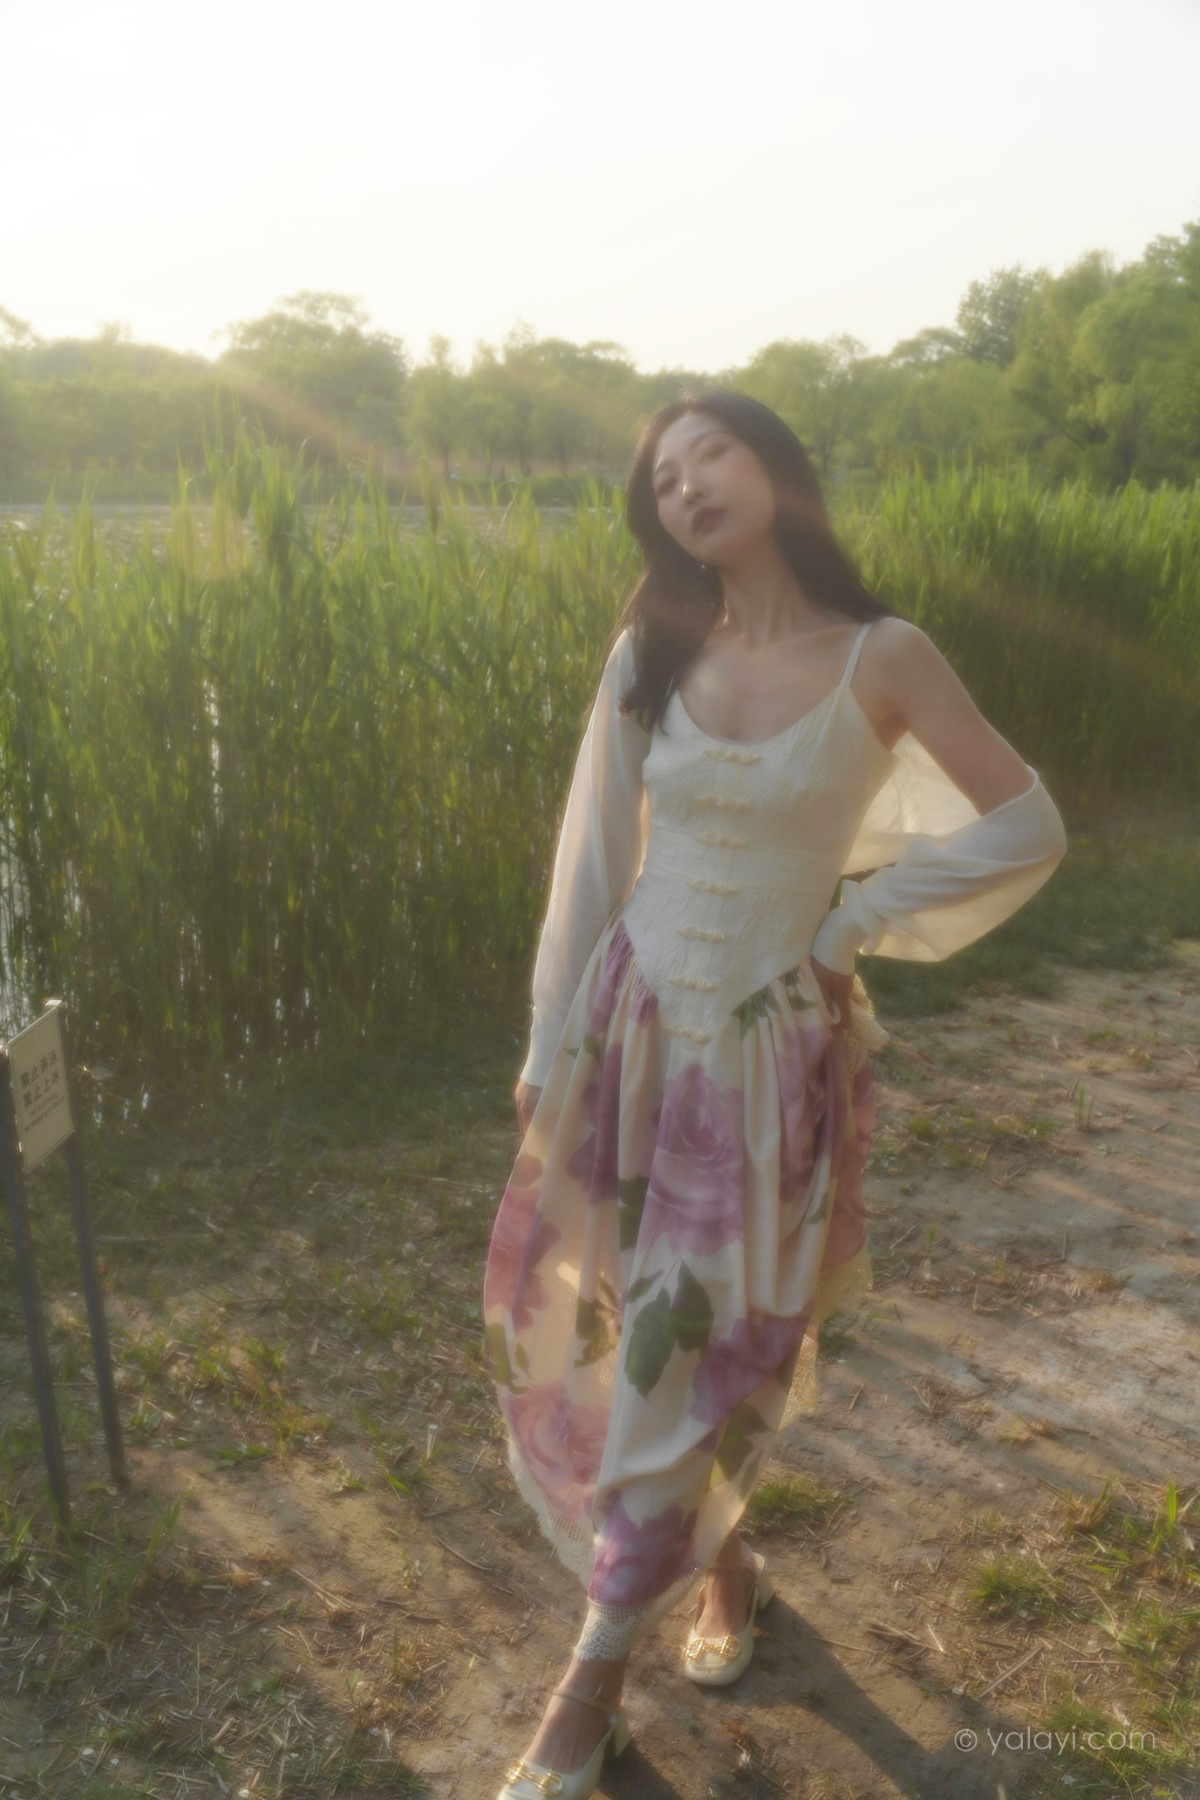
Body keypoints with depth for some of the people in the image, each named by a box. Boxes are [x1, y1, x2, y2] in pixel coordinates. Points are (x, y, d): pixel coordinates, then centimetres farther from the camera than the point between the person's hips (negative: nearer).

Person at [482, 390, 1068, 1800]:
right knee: (599, 1336, 13)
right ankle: (722, 1560, 42)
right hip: (629, 1030, 4)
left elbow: (1028, 830, -2)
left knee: (691, 1367, 4)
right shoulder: (650, 653, 0)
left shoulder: (881, 659, -8)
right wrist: (552, 1046, 2)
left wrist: (854, 918, -6)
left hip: (768, 1056, -3)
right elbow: (593, 853, 2)